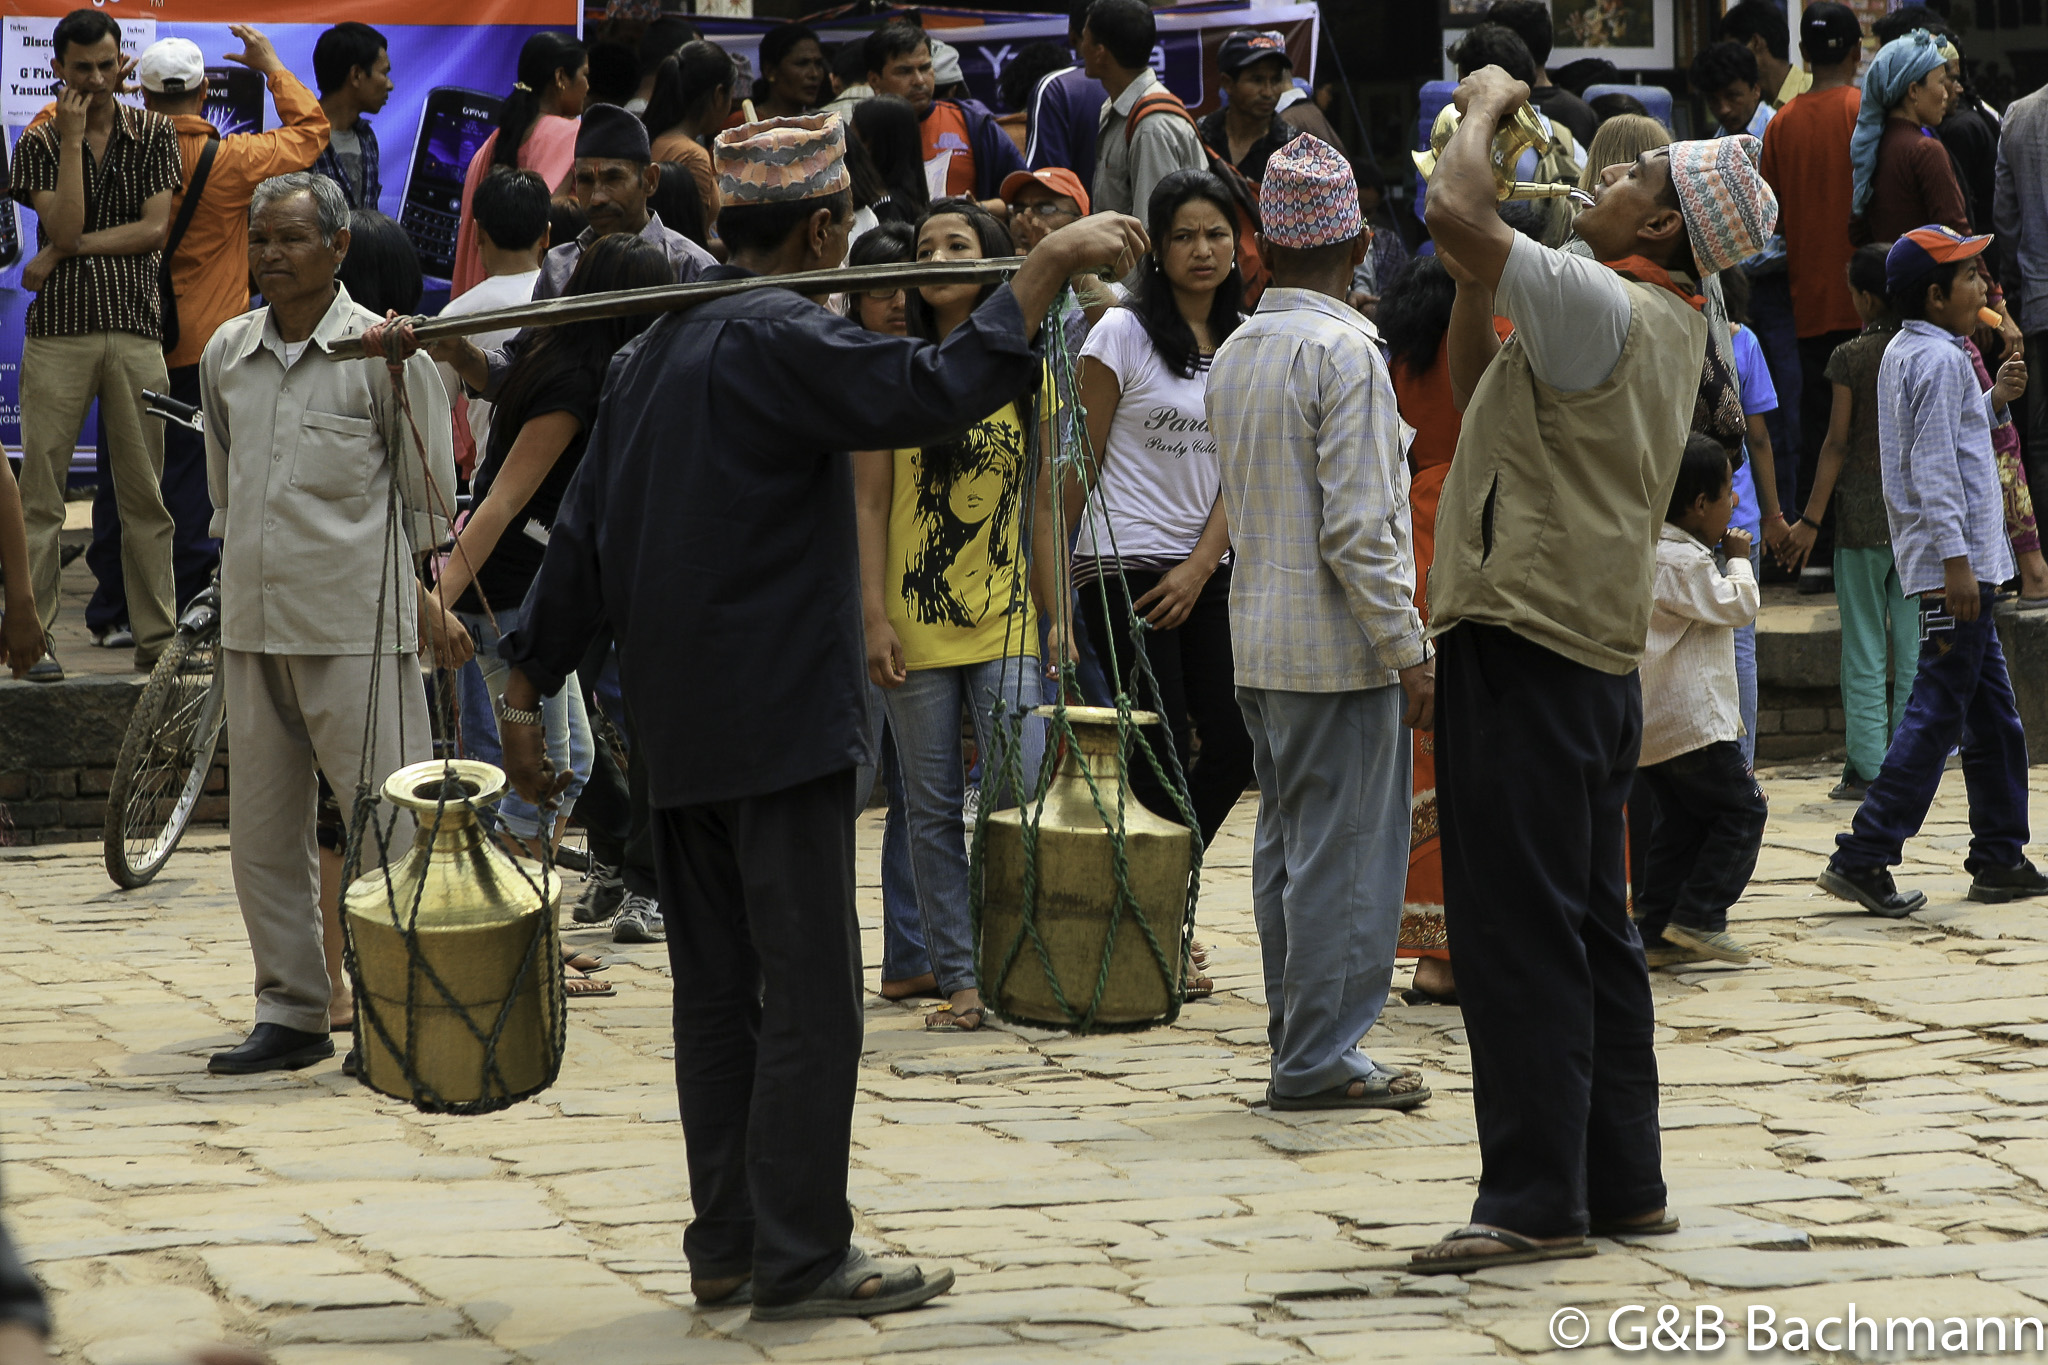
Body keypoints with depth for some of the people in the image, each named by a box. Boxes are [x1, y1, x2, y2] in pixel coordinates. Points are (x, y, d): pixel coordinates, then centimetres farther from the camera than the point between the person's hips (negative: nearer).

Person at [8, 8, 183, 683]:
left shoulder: (152, 134, 8)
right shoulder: (40, 142, 6)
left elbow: (156, 228, -2)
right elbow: (63, 228, -7)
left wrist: (65, 250, -6)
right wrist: (73, 140, -9)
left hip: (136, 329, 1)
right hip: (59, 329, -1)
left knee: (145, 492, 3)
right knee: (40, 489, -4)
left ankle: (156, 638, 7)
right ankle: (35, 636, -1)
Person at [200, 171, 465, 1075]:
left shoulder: (387, 355, -4)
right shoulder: (225, 355, 10)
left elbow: (430, 502, 2)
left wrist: (430, 603, 3)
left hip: (358, 627, -5)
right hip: (252, 624, 5)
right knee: (262, 830, 7)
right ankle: (290, 1013, 15)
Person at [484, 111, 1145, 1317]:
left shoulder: (662, 346, 16)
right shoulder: (781, 338, -12)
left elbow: (584, 533, 18)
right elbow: (930, 394, -26)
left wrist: (528, 688, 22)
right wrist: (1047, 270, -20)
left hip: (679, 730, 9)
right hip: (781, 719, -9)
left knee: (717, 991, 12)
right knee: (811, 993, -4)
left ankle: (728, 1246, 16)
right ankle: (799, 1258, -3)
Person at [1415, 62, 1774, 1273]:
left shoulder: (1605, 308, -15)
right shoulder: (1665, 332, 16)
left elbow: (1456, 215, -25)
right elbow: (1480, 392, 27)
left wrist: (1487, 107, -7)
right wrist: (1470, 291, 15)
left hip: (1525, 645, -10)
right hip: (1595, 658, 10)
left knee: (1518, 929, -8)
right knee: (1590, 927, 14)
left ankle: (1535, 1201, -7)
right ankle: (1621, 1183, 18)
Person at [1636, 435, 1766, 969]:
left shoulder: (1648, 550, 14)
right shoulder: (1684, 561, -17)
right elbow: (1738, 606, -10)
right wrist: (1739, 560, 5)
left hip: (1649, 725, 10)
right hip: (1692, 722, -10)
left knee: (1680, 821, 15)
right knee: (1741, 810, -1)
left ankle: (1657, 933, 11)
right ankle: (1697, 918, -8)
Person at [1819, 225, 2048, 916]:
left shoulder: (1904, 353, 16)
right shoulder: (1938, 359, -13)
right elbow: (1934, 468, -20)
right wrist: (1956, 560, -23)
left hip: (1964, 568, 10)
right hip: (1956, 561, -10)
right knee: (1937, 712, -9)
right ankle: (1862, 856, -11)